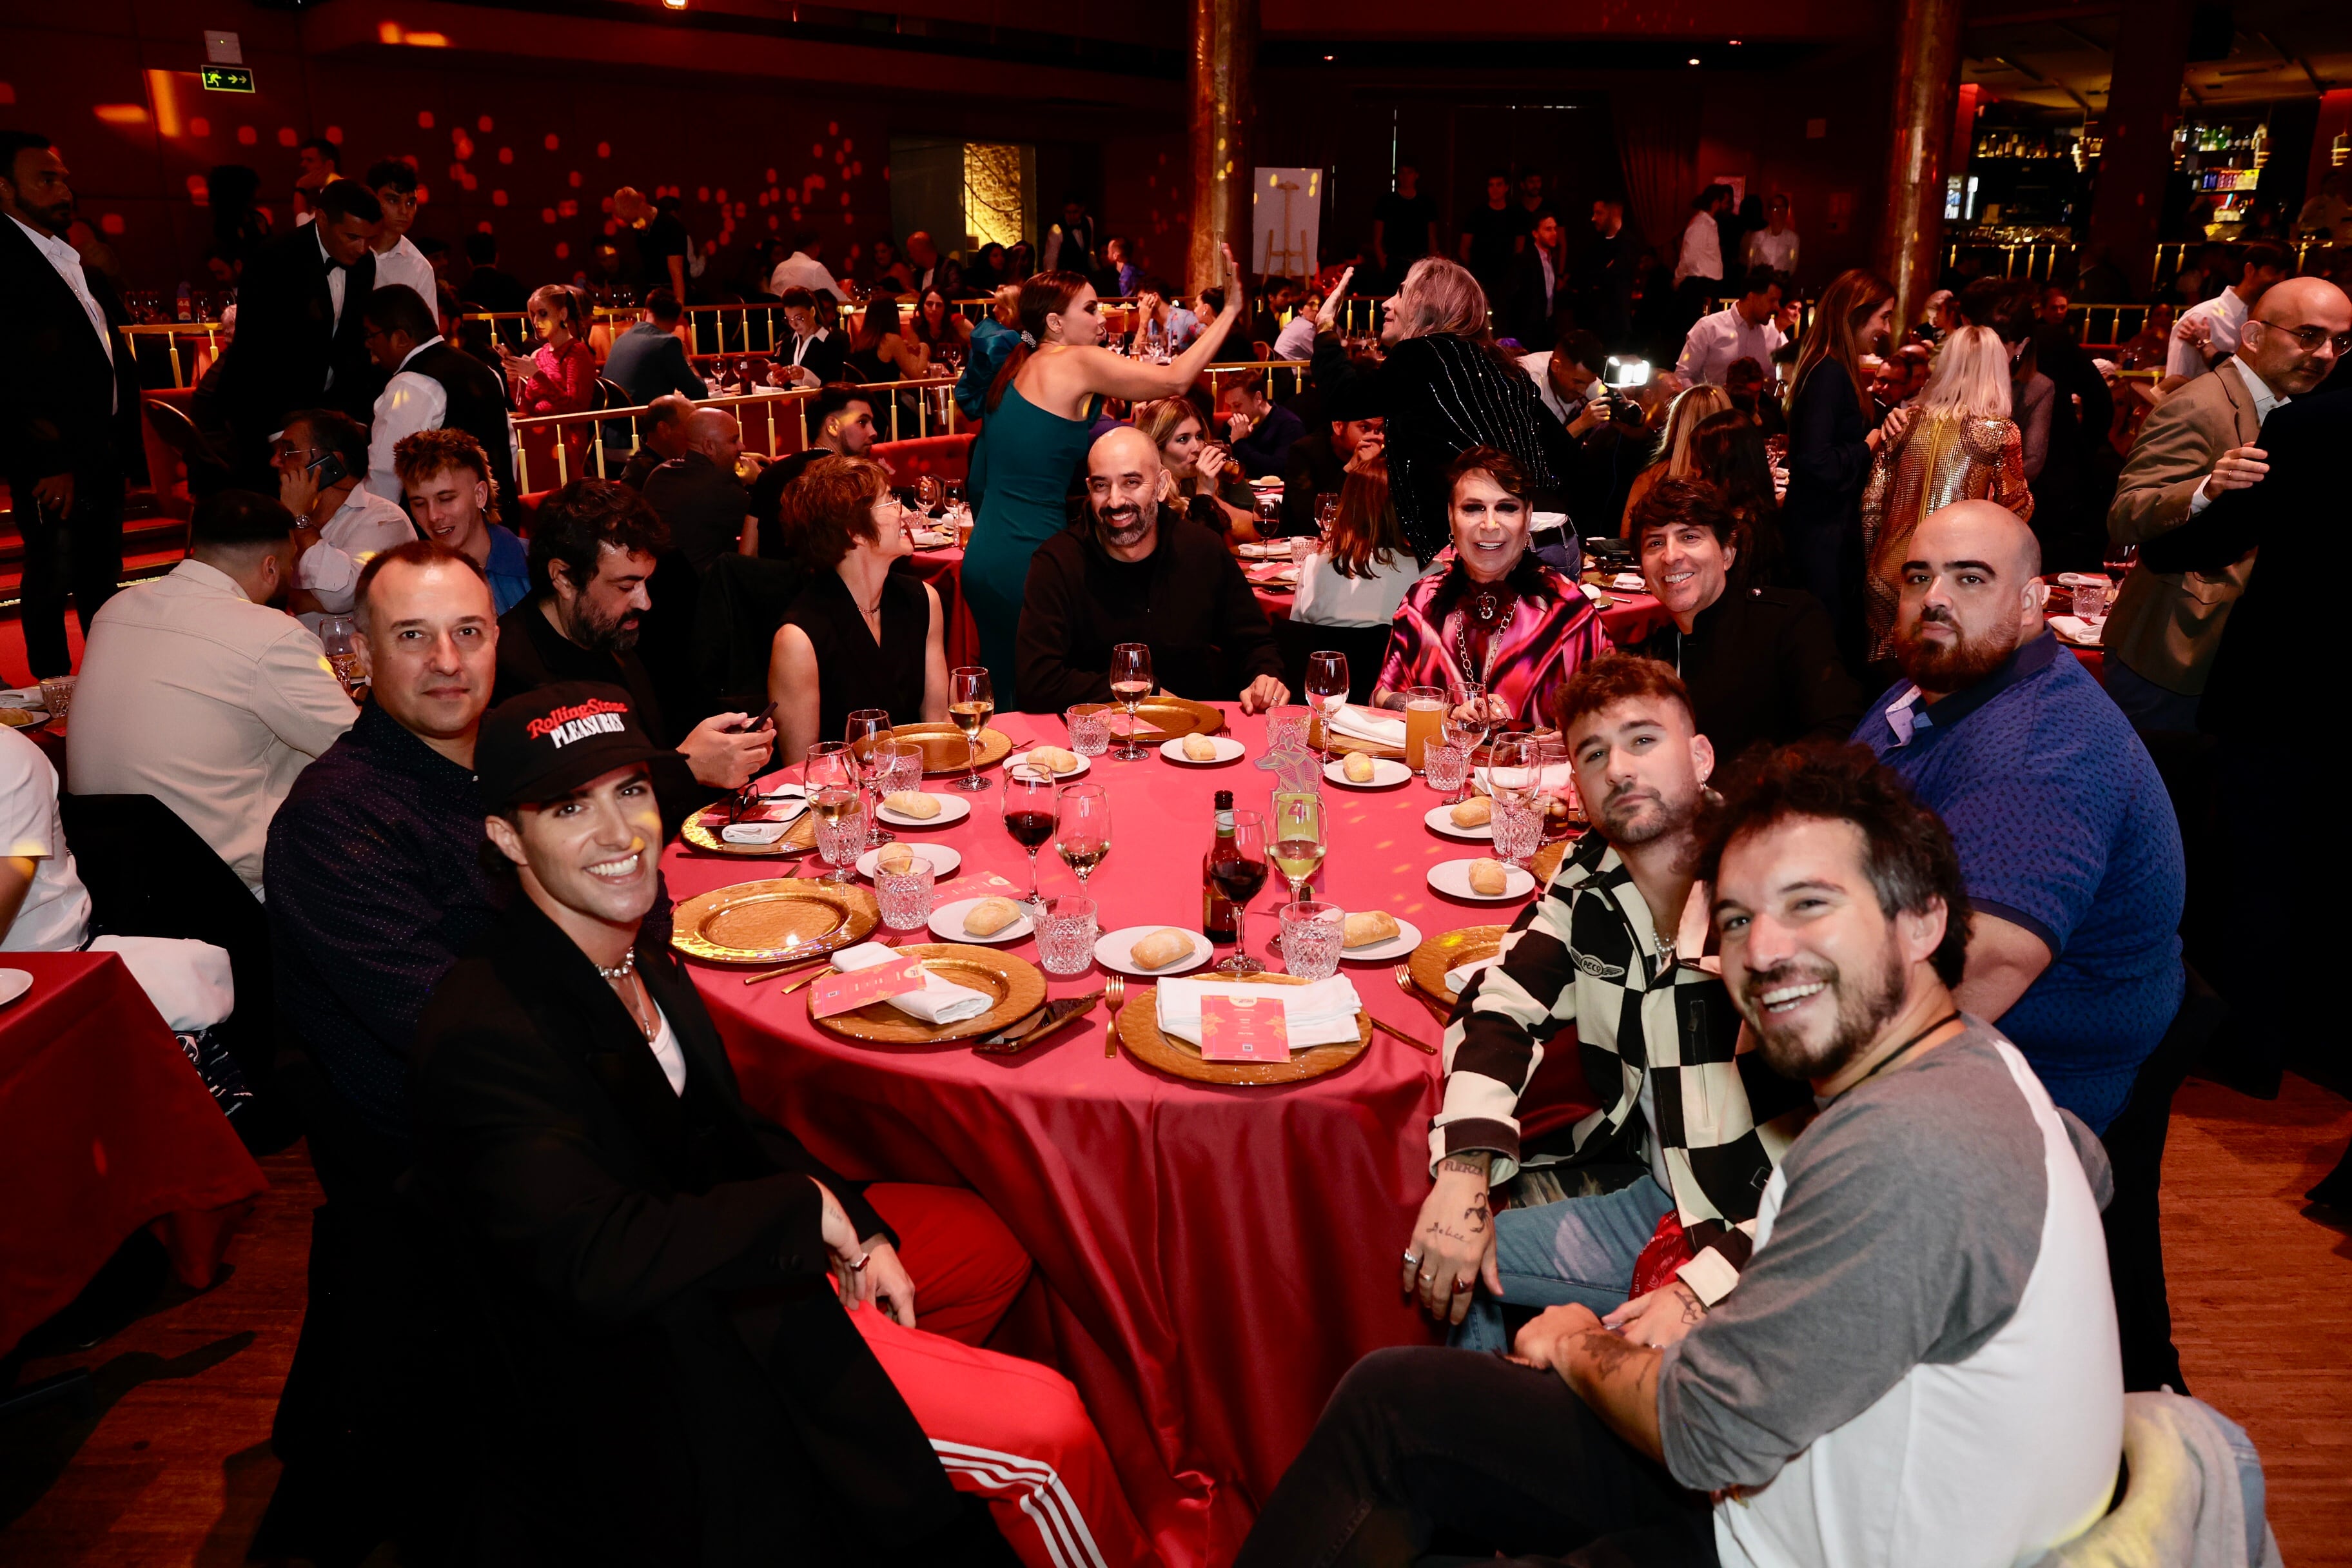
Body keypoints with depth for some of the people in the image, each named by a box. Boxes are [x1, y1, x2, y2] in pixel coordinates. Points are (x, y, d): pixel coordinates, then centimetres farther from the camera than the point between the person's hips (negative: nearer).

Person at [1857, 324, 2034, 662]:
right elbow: (2016, 509, 2)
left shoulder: (1908, 420, 5)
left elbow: (1871, 504, 5)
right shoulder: (1999, 431, -5)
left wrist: (1872, 564, 16)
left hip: (1890, 573, 3)